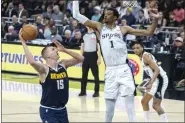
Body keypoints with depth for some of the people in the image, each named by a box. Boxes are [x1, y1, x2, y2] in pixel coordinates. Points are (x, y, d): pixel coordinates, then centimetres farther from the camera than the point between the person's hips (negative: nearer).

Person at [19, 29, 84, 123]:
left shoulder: (63, 64, 4)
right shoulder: (44, 69, -15)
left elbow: (80, 59, 1)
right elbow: (32, 62, -35)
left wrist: (64, 50, -9)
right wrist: (23, 43, -30)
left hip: (62, 109, 7)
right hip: (48, 110, -7)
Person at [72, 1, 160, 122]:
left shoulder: (123, 29, 3)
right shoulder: (100, 27, 8)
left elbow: (148, 32, 1)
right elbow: (77, 15, 4)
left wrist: (156, 20, -13)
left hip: (123, 69, -2)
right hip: (110, 71, 2)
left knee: (129, 98, -9)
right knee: (109, 100, 10)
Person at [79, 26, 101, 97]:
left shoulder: (96, 34, -2)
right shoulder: (84, 35, 13)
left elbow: (98, 46, -5)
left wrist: (99, 58, -10)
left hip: (93, 55, -5)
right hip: (86, 55, 5)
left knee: (95, 74, -1)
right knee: (84, 74, 9)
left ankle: (96, 91, 3)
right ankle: (83, 91, 16)